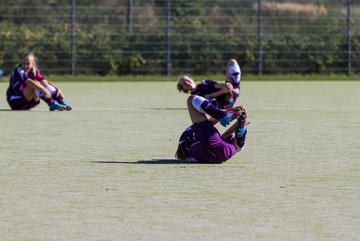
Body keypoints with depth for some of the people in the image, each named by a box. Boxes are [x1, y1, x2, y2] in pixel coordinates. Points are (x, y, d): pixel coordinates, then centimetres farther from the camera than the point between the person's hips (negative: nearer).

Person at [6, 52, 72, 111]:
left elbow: (45, 82, -4)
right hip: (14, 101, -7)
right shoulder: (19, 70, -17)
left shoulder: (34, 71, 5)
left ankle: (61, 103, -18)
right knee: (35, 84, -27)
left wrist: (57, 89, -21)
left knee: (44, 83, -9)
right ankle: (52, 104, -38)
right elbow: (28, 81, -34)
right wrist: (43, 90, -46)